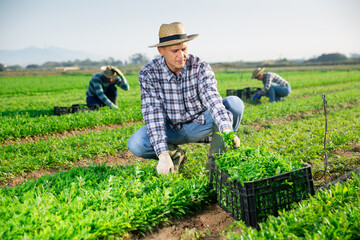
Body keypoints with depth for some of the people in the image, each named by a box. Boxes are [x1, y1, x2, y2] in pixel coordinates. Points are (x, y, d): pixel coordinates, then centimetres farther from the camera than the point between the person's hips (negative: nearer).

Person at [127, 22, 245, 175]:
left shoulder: (200, 67, -18)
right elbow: (153, 113, -25)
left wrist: (227, 130, -52)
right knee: (135, 144, -28)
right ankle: (175, 154, 3)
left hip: (200, 124, 0)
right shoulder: (148, 73, -18)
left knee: (234, 103, -25)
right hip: (170, 128, 0)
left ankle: (215, 160, -10)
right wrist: (163, 155, -35)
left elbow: (212, 99, -32)